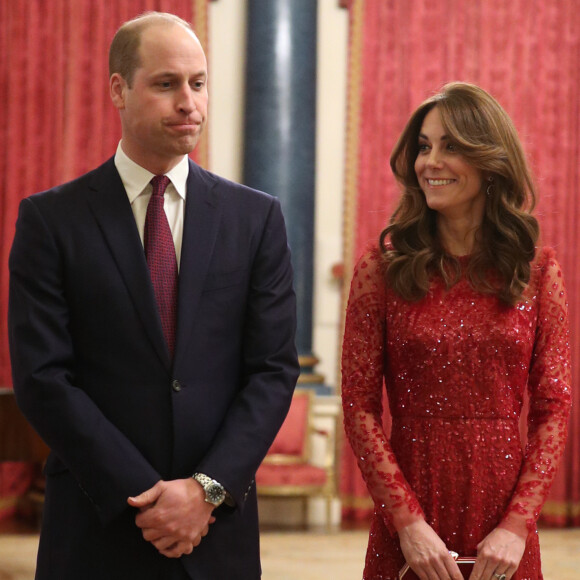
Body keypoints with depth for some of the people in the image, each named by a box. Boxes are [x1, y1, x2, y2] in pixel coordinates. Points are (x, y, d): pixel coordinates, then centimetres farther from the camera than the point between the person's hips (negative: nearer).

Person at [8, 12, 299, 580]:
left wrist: (208, 488, -11)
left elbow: (274, 368, 1)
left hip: (219, 532, 2)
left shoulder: (256, 217, 6)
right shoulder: (51, 219, -1)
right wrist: (145, 494, -12)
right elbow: (42, 377, -7)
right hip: (97, 530, -2)